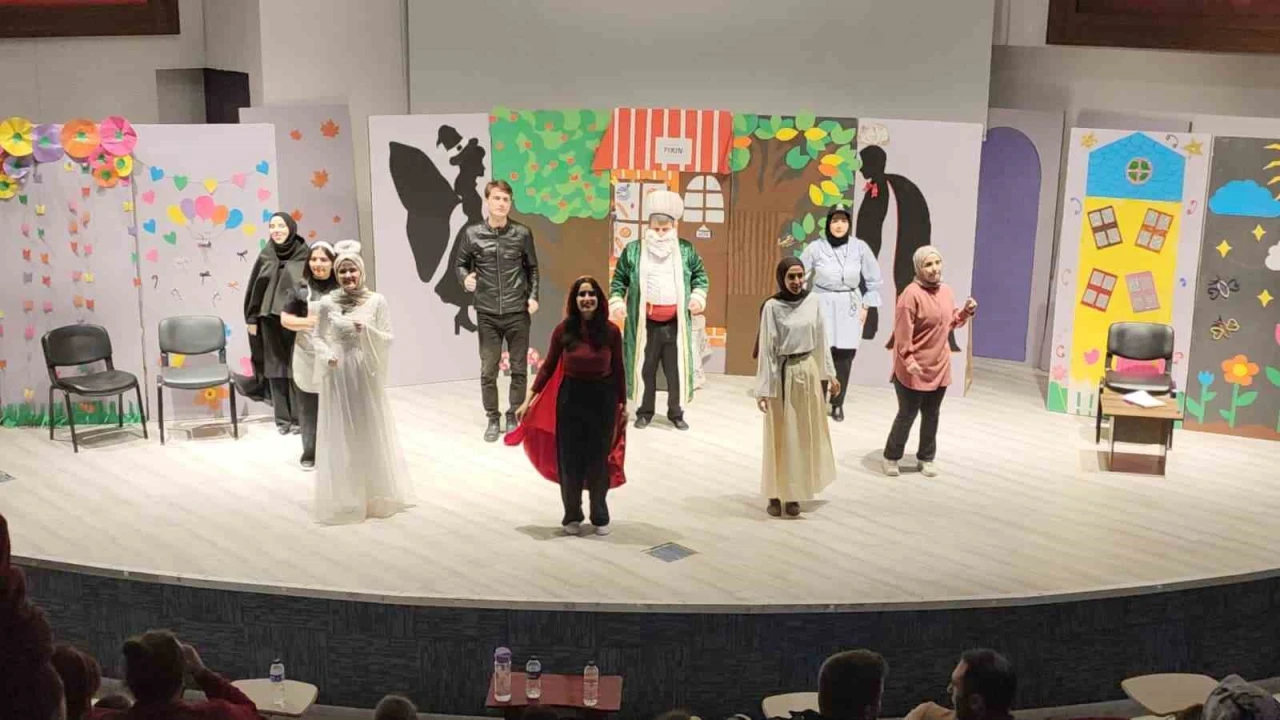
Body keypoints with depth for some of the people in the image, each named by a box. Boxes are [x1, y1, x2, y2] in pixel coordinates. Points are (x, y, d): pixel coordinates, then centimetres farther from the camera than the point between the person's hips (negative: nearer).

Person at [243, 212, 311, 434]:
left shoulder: (304, 255, -3)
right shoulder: (265, 256, 6)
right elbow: (254, 288, 9)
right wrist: (251, 318, 5)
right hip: (270, 319, 3)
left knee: (296, 368, -1)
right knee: (276, 367, 5)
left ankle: (299, 417, 7)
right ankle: (282, 418, 12)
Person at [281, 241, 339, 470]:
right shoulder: (301, 288, 0)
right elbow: (285, 319, 2)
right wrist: (308, 322, -14)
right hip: (308, 357, 0)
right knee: (308, 406, 6)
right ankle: (309, 452, 18)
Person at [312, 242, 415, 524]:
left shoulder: (376, 300, -4)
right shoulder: (327, 303, -3)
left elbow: (388, 338, -2)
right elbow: (318, 337, 6)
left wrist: (367, 331, -19)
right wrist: (327, 356, -12)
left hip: (366, 372, 0)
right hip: (338, 374, 0)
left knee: (371, 432, 9)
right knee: (341, 435, 6)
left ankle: (376, 493, 25)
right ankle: (345, 498, 18)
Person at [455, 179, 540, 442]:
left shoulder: (522, 233, -1)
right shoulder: (472, 233, -2)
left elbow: (532, 268, 9)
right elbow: (460, 264, 7)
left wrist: (533, 296, -1)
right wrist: (466, 277, -14)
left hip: (518, 312, 0)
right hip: (487, 313, 0)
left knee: (519, 369, 6)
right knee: (488, 370, 5)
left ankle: (513, 418, 21)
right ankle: (493, 419, 19)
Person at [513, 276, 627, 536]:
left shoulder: (611, 331, -8)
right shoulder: (563, 330, -8)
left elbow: (618, 370, 2)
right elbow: (548, 367, -1)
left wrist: (623, 404, 8)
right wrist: (528, 400, -3)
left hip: (602, 398, 0)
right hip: (570, 398, 0)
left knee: (598, 459, 8)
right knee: (570, 459, 7)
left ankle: (600, 517, 26)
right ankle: (572, 516, 25)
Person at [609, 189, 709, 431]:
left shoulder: (686, 249, 5)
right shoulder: (633, 250, 2)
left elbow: (700, 274, 14)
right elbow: (619, 279, 7)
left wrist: (698, 296, -2)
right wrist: (616, 302, -6)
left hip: (676, 323, 1)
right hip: (645, 322, -1)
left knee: (677, 369, 4)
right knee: (644, 368, 6)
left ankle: (676, 413, 18)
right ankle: (645, 412, 19)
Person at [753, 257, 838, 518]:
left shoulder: (812, 303, 1)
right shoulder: (772, 306, -11)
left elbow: (821, 341, 9)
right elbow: (765, 348, -10)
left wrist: (830, 374, 8)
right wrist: (763, 389, -12)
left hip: (808, 372, 4)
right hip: (782, 374, -4)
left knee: (804, 434, 10)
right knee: (780, 436, 3)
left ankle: (794, 493, 21)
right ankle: (776, 494, 13)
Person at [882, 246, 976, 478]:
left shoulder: (946, 291, 6)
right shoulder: (911, 294, -19)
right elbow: (903, 331, -21)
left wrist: (966, 311, 2)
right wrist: (908, 359, -25)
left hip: (939, 366, 7)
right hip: (914, 369, -7)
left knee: (931, 415, 15)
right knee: (907, 415, 5)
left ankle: (926, 459, 29)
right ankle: (891, 457, 22)